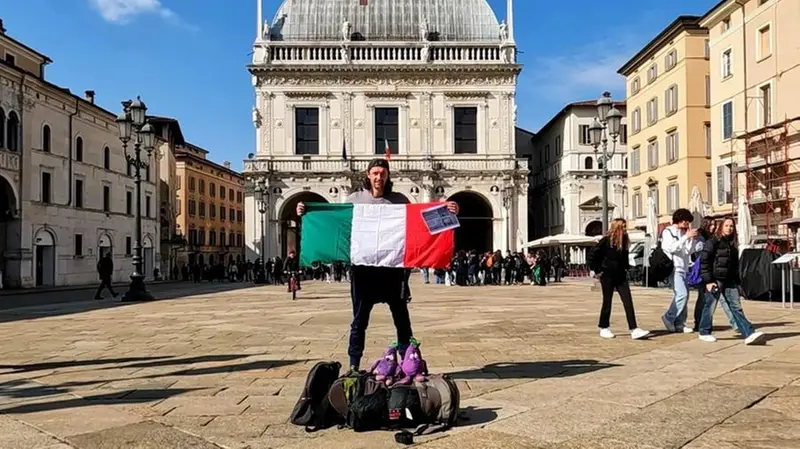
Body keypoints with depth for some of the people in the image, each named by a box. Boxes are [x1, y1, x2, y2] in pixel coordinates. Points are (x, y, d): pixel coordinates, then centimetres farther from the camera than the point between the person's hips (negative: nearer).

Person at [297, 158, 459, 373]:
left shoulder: (398, 200, 5)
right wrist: (306, 213, -4)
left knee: (401, 317, 8)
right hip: (362, 266, 0)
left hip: (392, 265, 1)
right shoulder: (355, 198, 5)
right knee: (360, 318, 7)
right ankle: (354, 365, 17)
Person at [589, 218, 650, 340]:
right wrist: (598, 271, -8)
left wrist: (626, 269, 14)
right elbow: (594, 256, -9)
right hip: (607, 276, -5)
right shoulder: (606, 240, -11)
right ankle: (604, 328, 19)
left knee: (628, 301, -4)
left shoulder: (624, 242, 7)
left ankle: (634, 330, -7)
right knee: (607, 302, 4)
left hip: (620, 276, 5)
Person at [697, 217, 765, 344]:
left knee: (736, 307, 0)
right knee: (710, 306, 2)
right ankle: (704, 333, 14)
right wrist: (708, 281, -16)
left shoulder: (732, 244, 14)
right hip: (715, 280, -6)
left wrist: (737, 281, 14)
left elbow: (735, 264, 20)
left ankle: (749, 334, -5)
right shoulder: (713, 242, -6)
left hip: (729, 281, 6)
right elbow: (704, 261, -12)